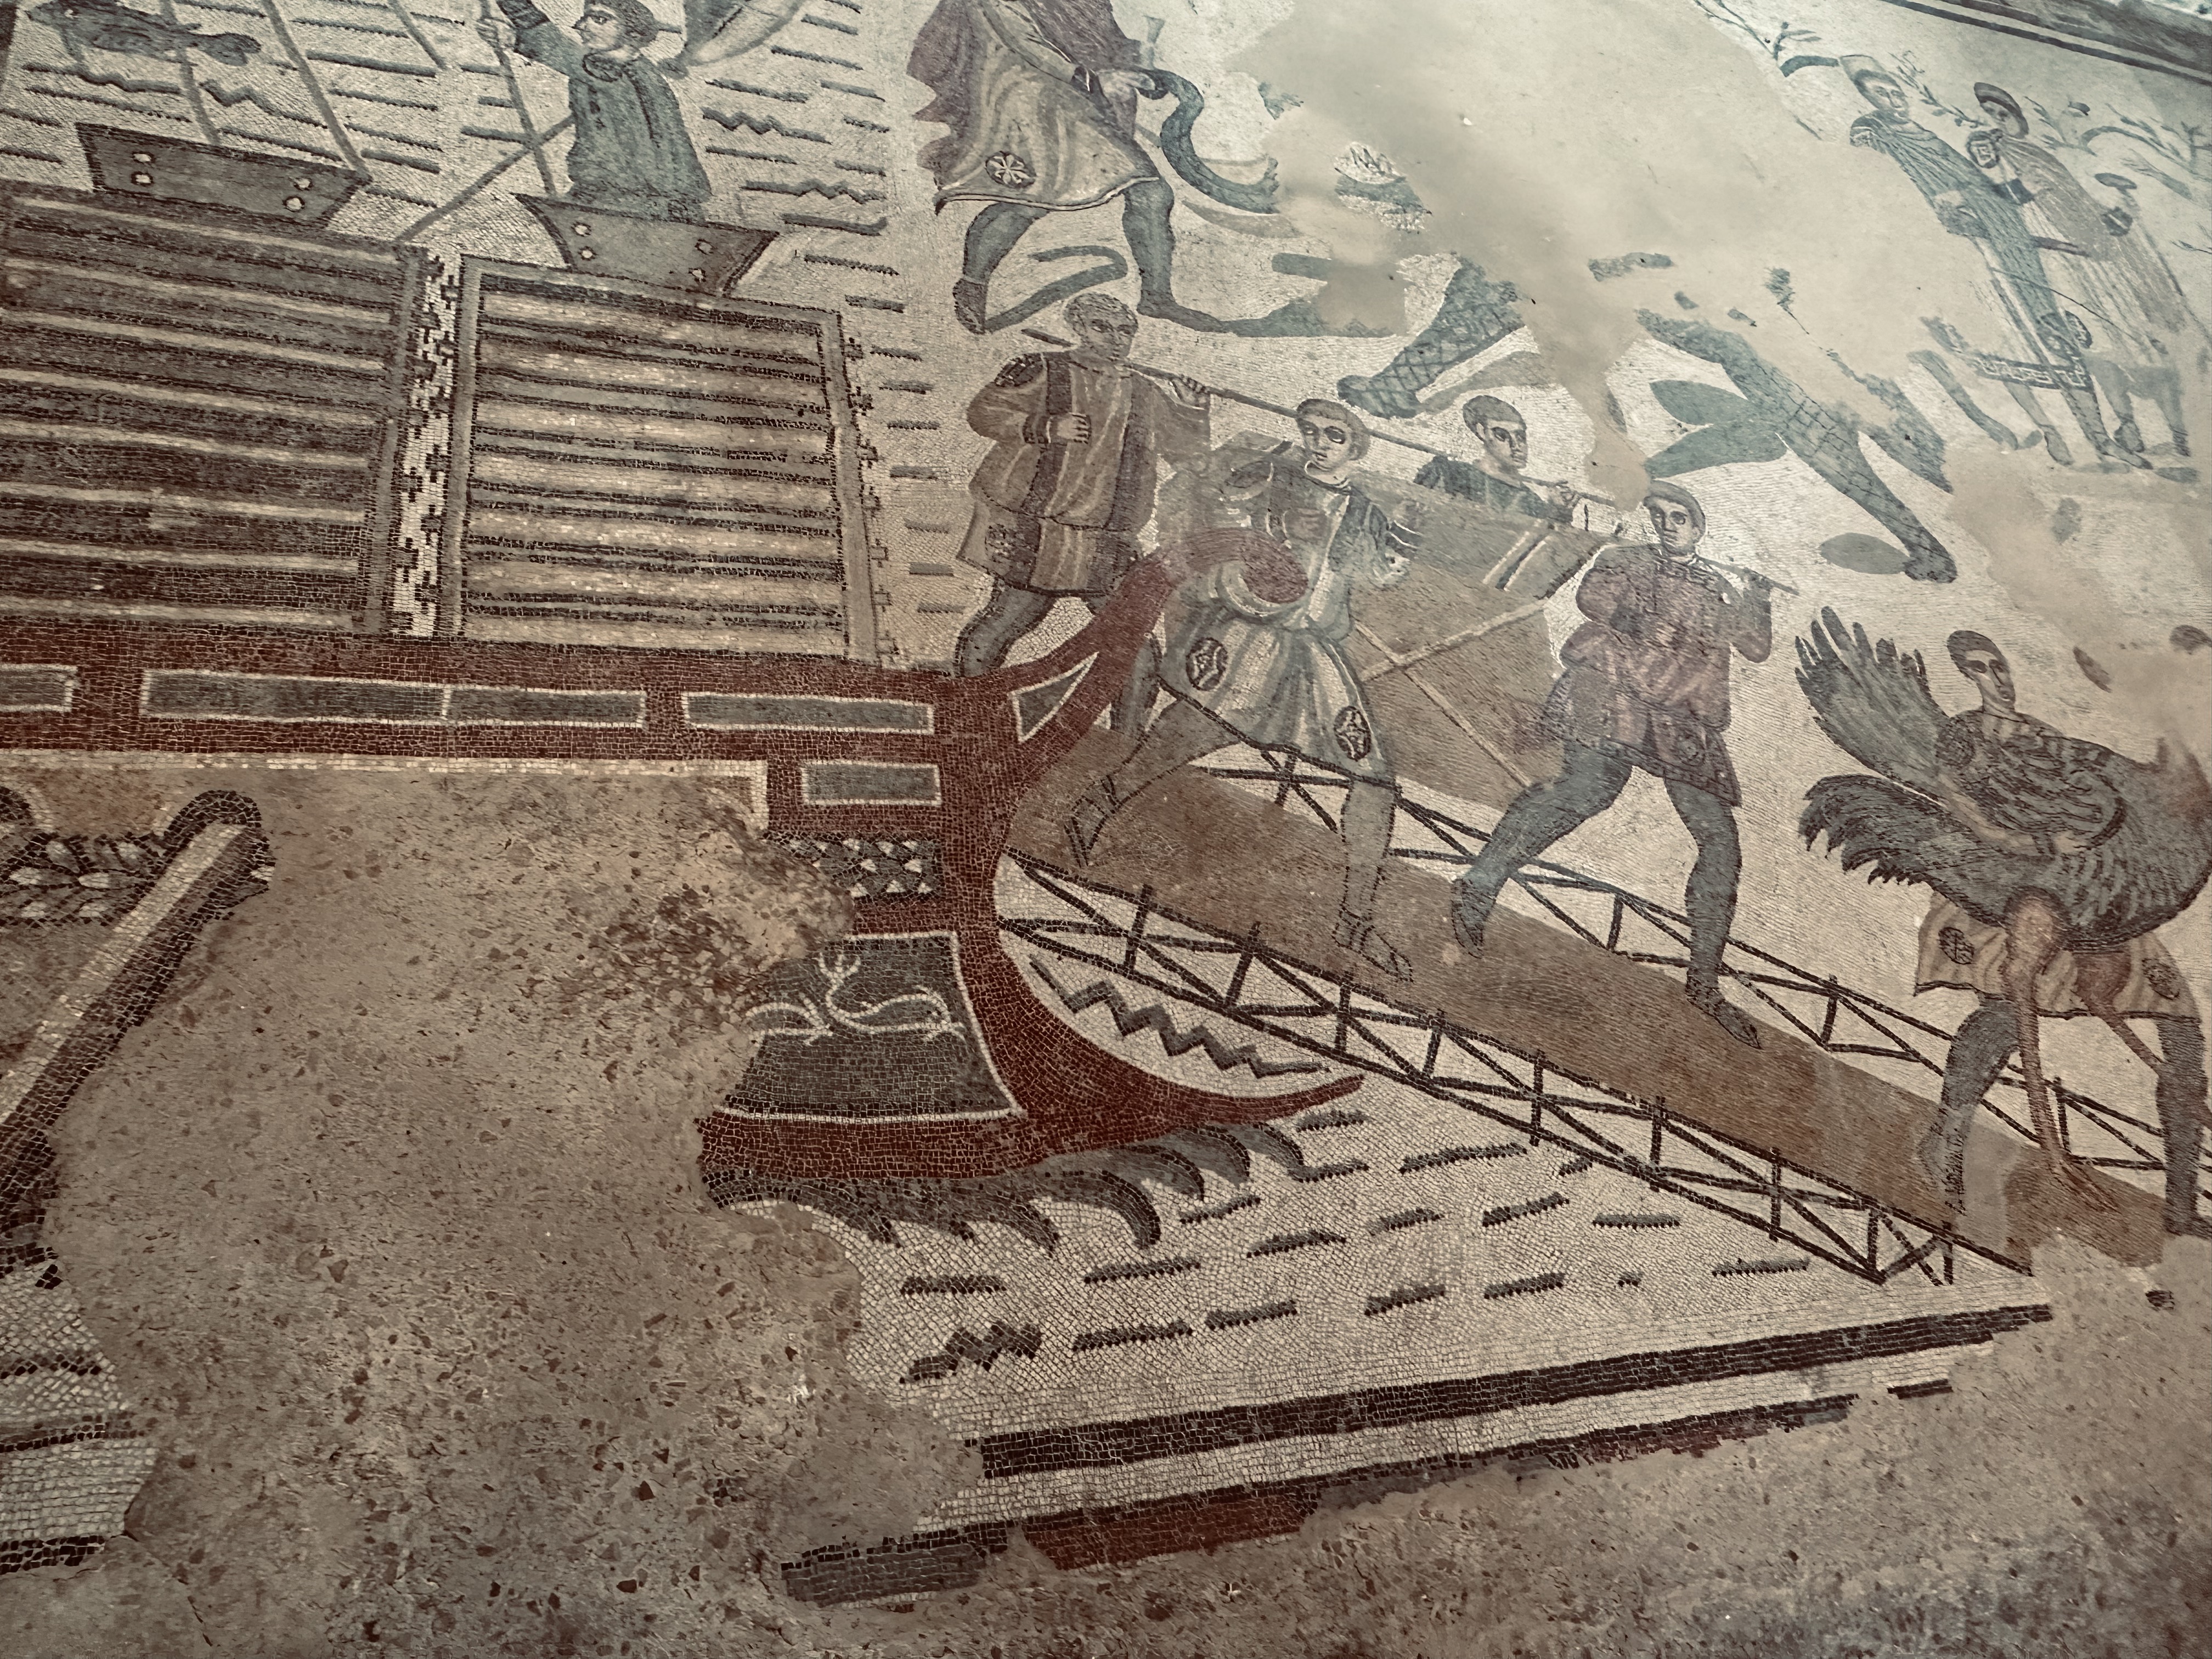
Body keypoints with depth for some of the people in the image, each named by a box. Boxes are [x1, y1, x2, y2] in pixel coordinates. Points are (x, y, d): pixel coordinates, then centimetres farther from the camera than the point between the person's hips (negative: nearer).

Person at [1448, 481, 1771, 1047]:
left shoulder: (1717, 590, 28)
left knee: (1720, 841, -1)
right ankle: (1479, 887, -25)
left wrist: (1756, 605, 2)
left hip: (1686, 722, 5)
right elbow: (1592, 594, -3)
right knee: (1589, 787, -31)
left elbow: (1756, 648, 20)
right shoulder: (1627, 561, 17)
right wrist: (1625, 616, -21)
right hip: (1612, 691, -5)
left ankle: (1705, 981, 6)